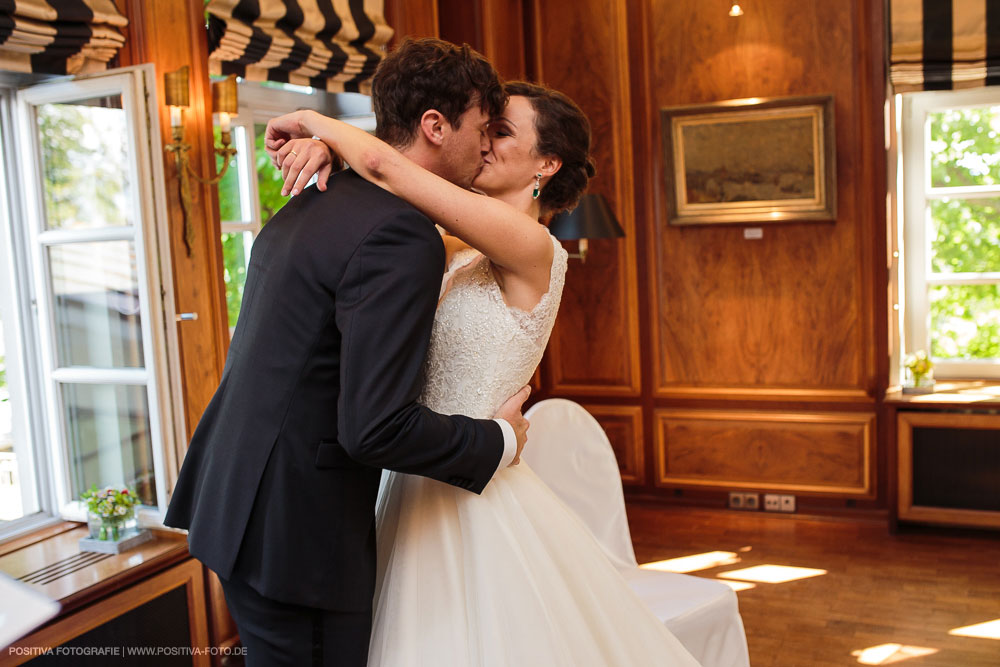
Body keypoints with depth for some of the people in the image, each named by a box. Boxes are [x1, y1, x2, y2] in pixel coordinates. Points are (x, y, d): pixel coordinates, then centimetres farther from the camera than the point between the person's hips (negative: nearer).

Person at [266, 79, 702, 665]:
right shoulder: (464, 253, 7)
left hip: (471, 498, -8)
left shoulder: (531, 248, -16)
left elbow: (383, 163, -21)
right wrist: (321, 145, -6)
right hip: (424, 488, 8)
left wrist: (309, 118, -4)